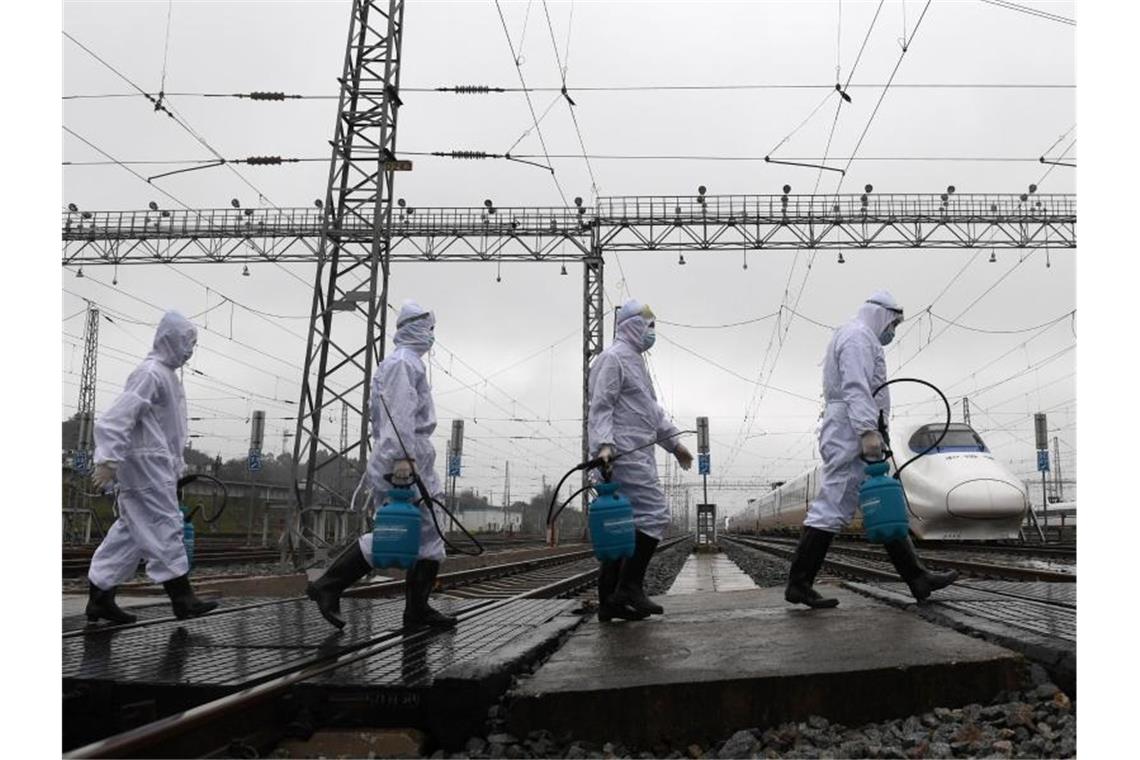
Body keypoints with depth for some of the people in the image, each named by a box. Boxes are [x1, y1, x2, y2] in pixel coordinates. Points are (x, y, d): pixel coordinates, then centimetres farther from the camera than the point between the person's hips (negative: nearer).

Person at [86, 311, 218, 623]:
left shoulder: (166, 373, 17)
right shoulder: (151, 373, -14)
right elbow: (117, 417, -21)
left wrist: (176, 462, 24)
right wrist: (108, 461, -25)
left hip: (156, 464, 10)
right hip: (146, 463, -10)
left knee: (131, 530, 11)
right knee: (164, 526, -6)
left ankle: (101, 597, 17)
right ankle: (182, 599, 0)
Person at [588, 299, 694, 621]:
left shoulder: (634, 360, 26)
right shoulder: (613, 358, -6)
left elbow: (652, 409, 31)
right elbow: (600, 406, -15)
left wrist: (674, 442, 30)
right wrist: (604, 444, -27)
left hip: (637, 455, 10)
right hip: (624, 454, -10)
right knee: (654, 514, -13)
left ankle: (610, 600, 9)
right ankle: (629, 589, -9)